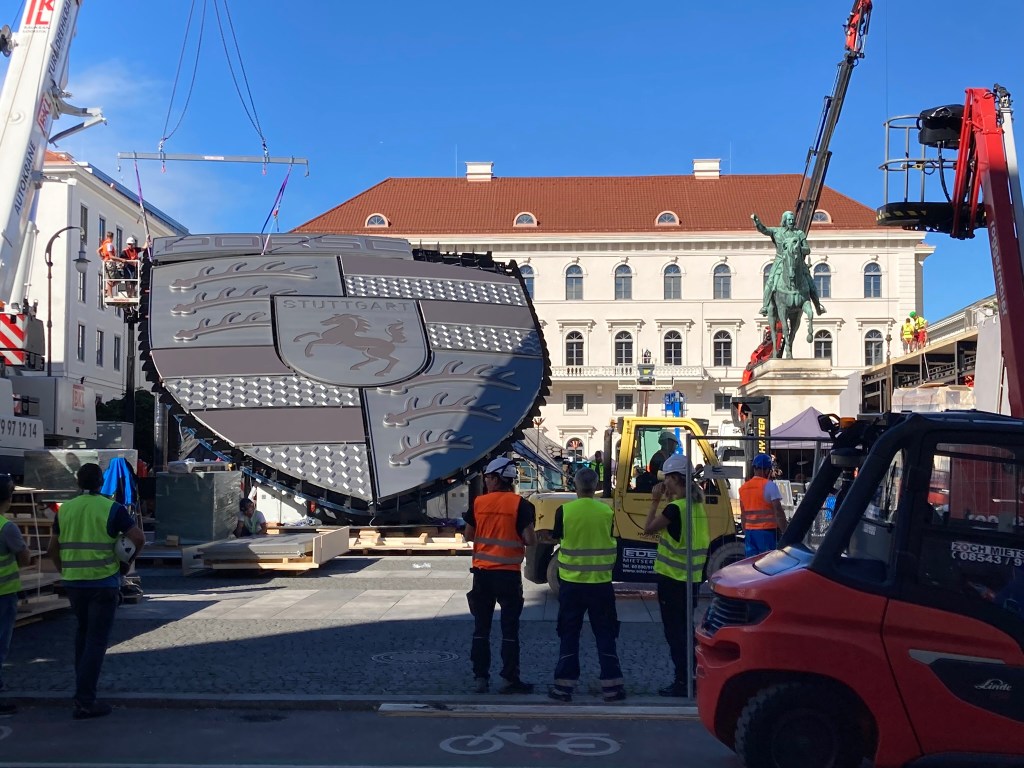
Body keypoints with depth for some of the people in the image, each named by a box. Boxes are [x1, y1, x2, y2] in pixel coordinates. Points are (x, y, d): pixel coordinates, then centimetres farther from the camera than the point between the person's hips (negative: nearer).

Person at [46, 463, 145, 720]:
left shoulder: (65, 509, 5)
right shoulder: (111, 509, -8)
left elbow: (52, 548, 11)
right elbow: (139, 538, -15)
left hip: (73, 582, 5)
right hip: (103, 583, -5)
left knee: (83, 632, 23)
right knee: (96, 640, -2)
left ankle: (83, 687, 29)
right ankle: (85, 701, -5)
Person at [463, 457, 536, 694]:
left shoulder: (478, 503, 0)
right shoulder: (520, 504, -9)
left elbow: (469, 536, 7)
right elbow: (530, 540, -12)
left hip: (482, 572, 2)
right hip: (508, 573, -2)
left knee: (481, 628, 11)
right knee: (509, 629, 4)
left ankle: (481, 677, 12)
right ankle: (510, 679, 4)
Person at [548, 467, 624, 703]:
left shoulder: (564, 511, -10)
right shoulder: (607, 512, -6)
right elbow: (609, 541, 5)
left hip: (571, 582, -1)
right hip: (600, 582, 1)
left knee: (569, 635, 9)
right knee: (605, 635, 9)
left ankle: (564, 686, 9)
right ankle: (611, 686, 10)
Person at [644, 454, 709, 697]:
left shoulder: (675, 508, -19)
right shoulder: (696, 504, 6)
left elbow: (649, 528, -10)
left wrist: (655, 501, -5)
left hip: (672, 578, -8)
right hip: (693, 577, 8)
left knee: (675, 632, 0)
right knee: (686, 629, 19)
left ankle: (682, 682, 3)